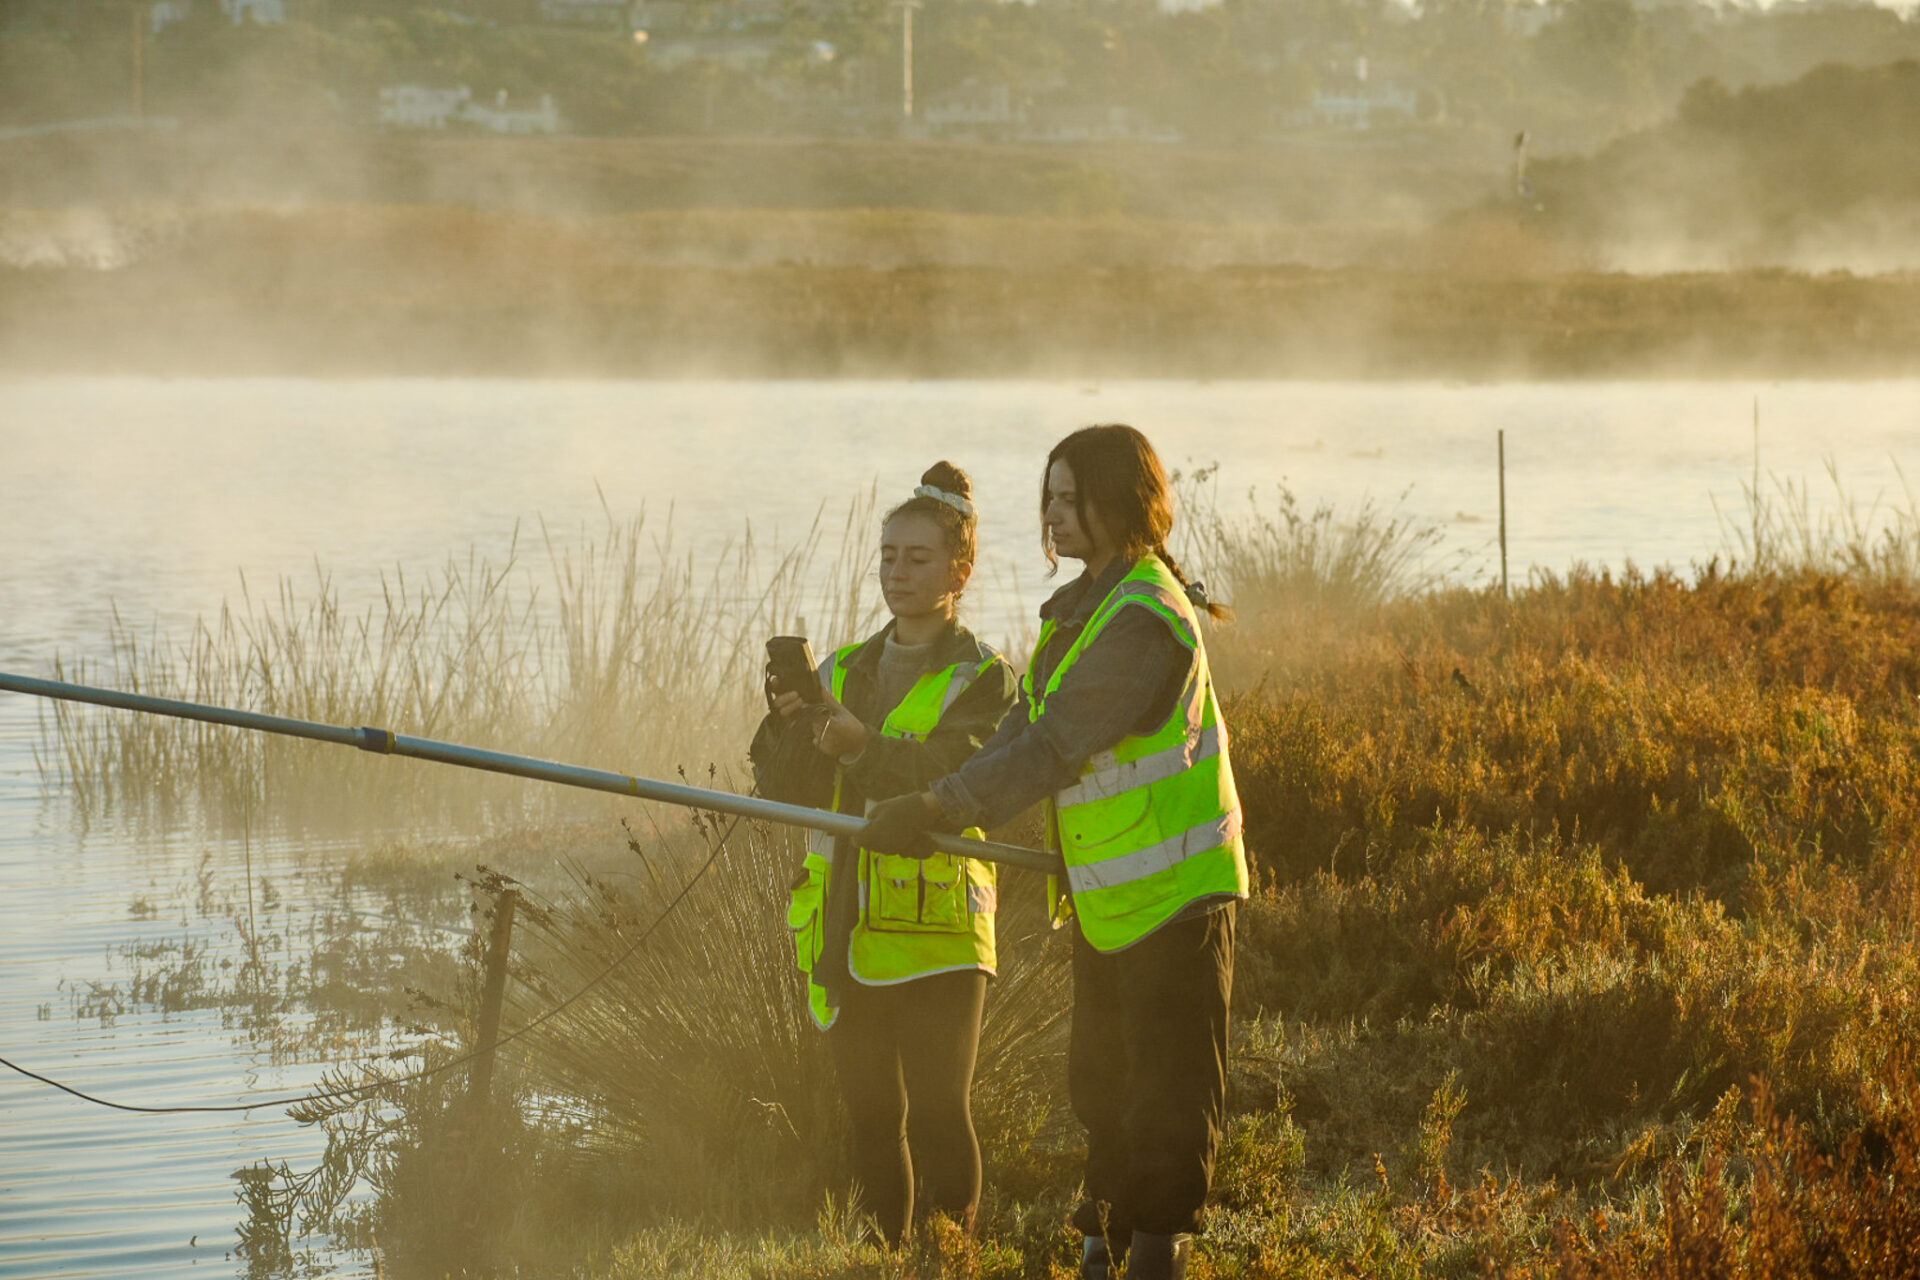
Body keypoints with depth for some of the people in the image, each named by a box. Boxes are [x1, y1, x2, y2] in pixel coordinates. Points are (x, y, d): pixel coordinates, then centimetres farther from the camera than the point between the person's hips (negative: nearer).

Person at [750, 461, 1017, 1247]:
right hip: (847, 935, 5)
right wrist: (791, 724, -14)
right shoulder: (844, 672, 15)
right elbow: (784, 789, 7)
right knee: (872, 1115, 8)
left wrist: (862, 746, -32)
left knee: (937, 1113, -9)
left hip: (934, 934, -5)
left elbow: (956, 778, -18)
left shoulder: (981, 680, 0)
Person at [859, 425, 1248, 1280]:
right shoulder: (1084, 606, 11)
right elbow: (1028, 729, 15)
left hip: (1172, 893, -10)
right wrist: (938, 807, 3)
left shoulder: (1145, 619, -22)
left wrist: (945, 808, -30)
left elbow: (1058, 746, -28)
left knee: (1168, 1091, -3)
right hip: (1107, 897, 10)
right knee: (1101, 1083, 17)